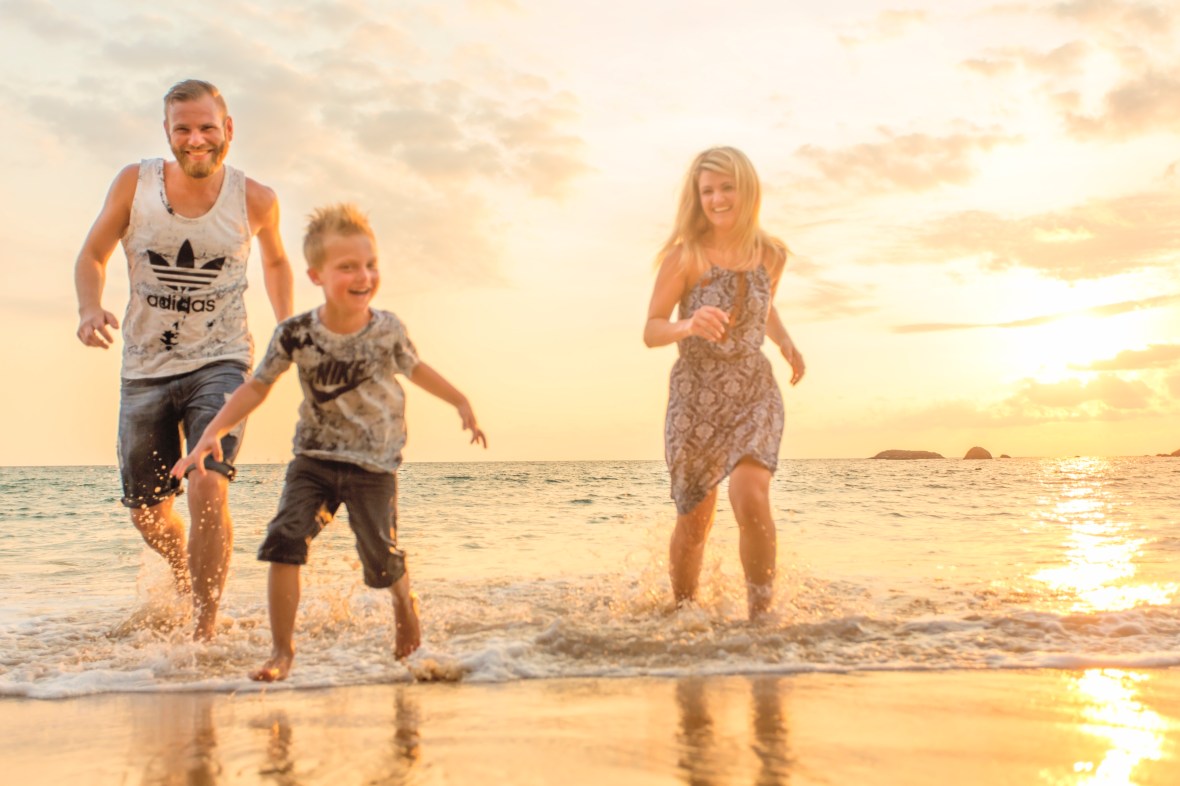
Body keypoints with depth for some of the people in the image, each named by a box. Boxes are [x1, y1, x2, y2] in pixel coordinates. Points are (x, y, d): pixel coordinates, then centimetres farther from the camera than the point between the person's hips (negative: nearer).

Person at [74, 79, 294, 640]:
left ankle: (205, 629, -9)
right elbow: (92, 255, 3)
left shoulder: (254, 200, -5)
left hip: (219, 362, -2)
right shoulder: (134, 184, -6)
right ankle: (185, 579, 46)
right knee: (146, 512, 12)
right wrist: (89, 308, -17)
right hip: (145, 368, 3)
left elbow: (276, 262, 15)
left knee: (208, 491, -23)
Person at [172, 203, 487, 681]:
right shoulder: (296, 335, -13)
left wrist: (461, 403, 16)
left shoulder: (387, 329, -11)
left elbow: (414, 368, 10)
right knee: (283, 541, -15)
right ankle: (283, 650, -1)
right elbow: (257, 387, -3)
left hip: (374, 466, 0)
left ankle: (404, 603, 36)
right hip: (313, 458, 1)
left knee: (380, 558, 0)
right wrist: (212, 434, -13)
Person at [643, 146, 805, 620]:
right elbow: (651, 332, -11)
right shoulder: (684, 254, -9)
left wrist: (786, 342, 2)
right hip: (695, 396, -1)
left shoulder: (771, 254, 2)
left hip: (755, 393, 2)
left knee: (751, 500, -23)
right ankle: (682, 615, 32)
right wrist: (689, 325, -32)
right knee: (694, 523, 8)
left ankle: (762, 613, -7)